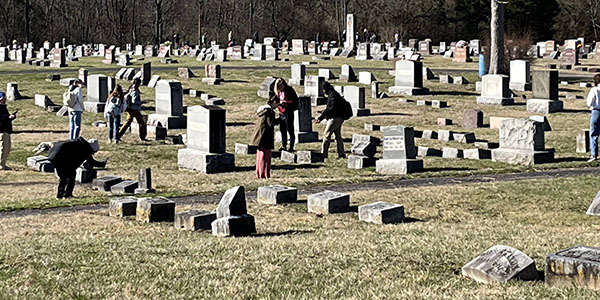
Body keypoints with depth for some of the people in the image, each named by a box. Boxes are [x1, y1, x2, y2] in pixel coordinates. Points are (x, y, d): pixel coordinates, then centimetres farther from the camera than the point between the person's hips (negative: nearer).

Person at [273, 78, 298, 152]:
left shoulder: (289, 90, -10)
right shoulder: (278, 92, 11)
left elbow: (294, 100, -14)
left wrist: (285, 103, -21)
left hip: (288, 113, -7)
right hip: (281, 113, 7)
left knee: (290, 130, -3)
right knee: (282, 130, 13)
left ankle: (291, 147, 1)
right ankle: (284, 146, 23)